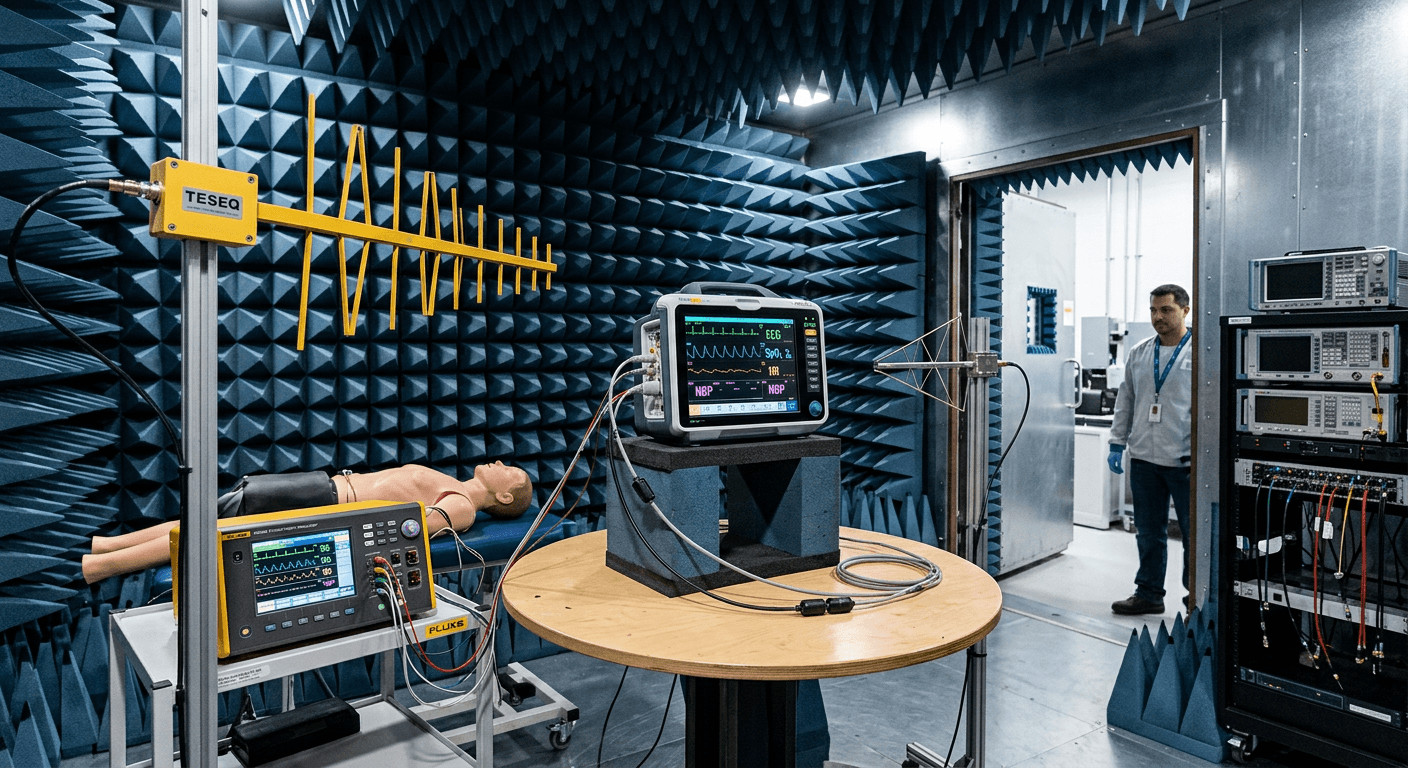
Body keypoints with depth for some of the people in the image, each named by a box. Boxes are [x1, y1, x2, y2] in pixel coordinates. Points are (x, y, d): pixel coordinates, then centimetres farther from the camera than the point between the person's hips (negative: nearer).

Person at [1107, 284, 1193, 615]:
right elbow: (1125, 401, 17)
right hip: (1144, 458, 6)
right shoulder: (1139, 353, 11)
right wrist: (1117, 443, 13)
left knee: (1194, 532, 4)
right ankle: (1149, 594, 27)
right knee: (1148, 532, 15)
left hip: (1185, 462, -5)